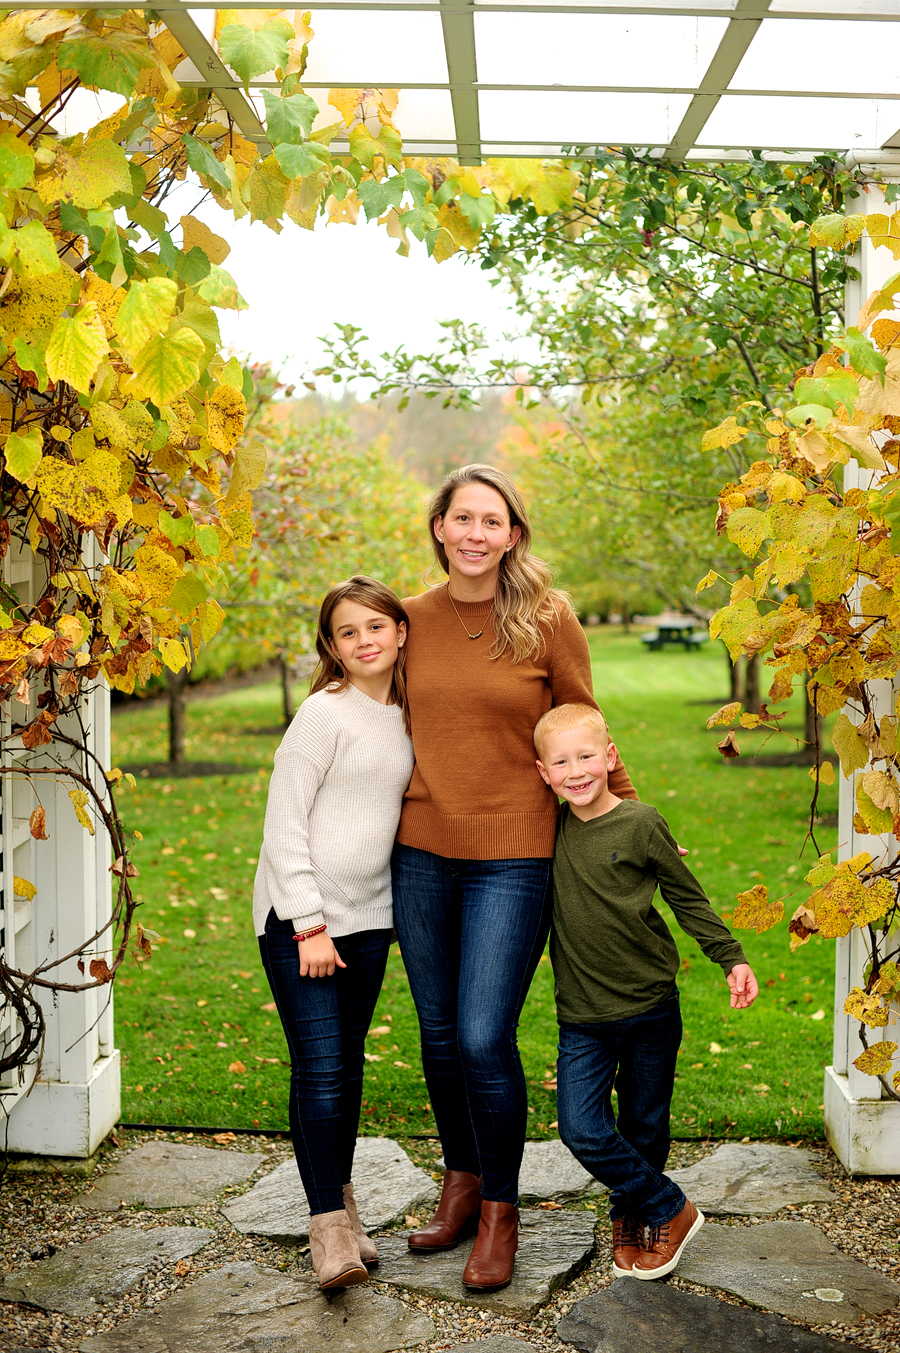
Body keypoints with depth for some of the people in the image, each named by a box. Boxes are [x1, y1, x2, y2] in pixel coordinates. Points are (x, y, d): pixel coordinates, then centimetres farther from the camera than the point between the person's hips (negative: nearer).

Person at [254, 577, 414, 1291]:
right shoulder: (324, 714, -12)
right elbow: (283, 828, -13)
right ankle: (329, 1226, 3)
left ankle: (341, 1202, 27)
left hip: (368, 916, 6)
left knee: (349, 1064, 13)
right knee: (319, 1068, -7)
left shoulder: (404, 716, 8)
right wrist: (309, 926, -15)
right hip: (298, 915, -6)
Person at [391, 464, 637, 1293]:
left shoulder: (548, 620, -5)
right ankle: (461, 1184, 34)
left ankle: (500, 1213, 16)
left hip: (512, 857, -4)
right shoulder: (413, 618, 4)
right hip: (422, 851, 4)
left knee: (484, 1038, -6)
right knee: (440, 1035, 12)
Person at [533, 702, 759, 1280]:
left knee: (645, 1129, 11)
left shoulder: (641, 824, -9)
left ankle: (632, 1219, 38)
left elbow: (688, 898, 0)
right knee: (583, 1131, -9)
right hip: (582, 1019, 2)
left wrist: (732, 958, -6)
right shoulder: (551, 827, 0)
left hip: (651, 1012, -2)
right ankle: (671, 1211, 12)